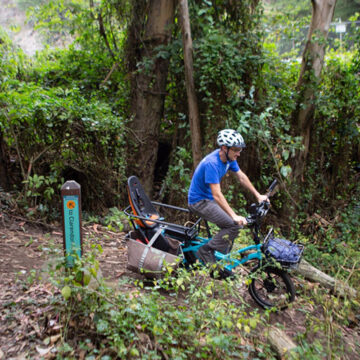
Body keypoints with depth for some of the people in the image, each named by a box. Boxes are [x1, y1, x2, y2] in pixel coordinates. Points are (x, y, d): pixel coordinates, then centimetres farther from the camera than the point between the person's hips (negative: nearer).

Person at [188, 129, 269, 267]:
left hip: (209, 199, 9)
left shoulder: (229, 157, -3)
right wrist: (234, 216, -35)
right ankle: (206, 251, -7)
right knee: (234, 224, -19)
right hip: (199, 201, -9)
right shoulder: (212, 163, -30)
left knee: (237, 221, 7)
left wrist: (258, 195, 8)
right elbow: (217, 195, -33)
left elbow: (241, 177, 9)